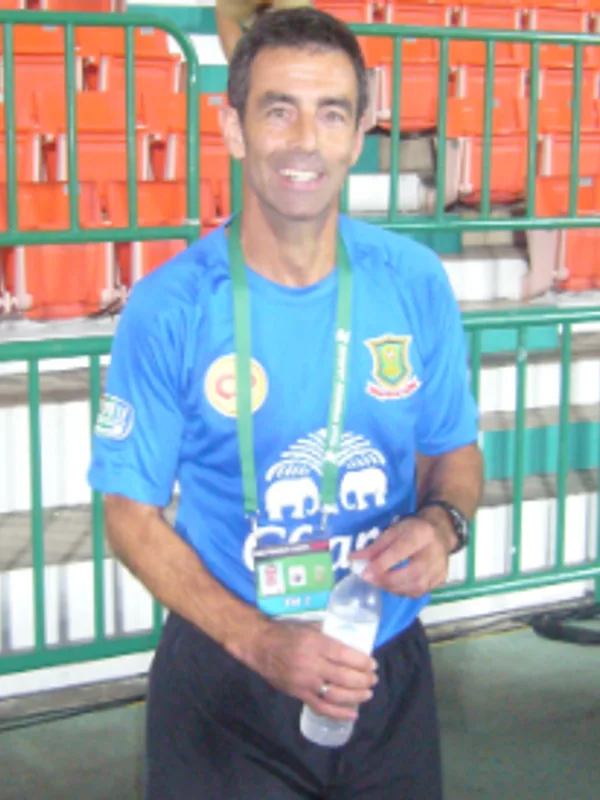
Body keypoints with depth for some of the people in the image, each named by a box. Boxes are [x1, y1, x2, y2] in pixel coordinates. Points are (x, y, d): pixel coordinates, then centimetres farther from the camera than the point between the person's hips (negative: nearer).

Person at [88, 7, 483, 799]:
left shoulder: (415, 283, -6)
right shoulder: (170, 308, -15)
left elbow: (456, 451, 7)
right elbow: (133, 514, -8)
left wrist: (442, 524, -16)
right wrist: (260, 641, -20)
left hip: (392, 669, 3)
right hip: (225, 680, -3)